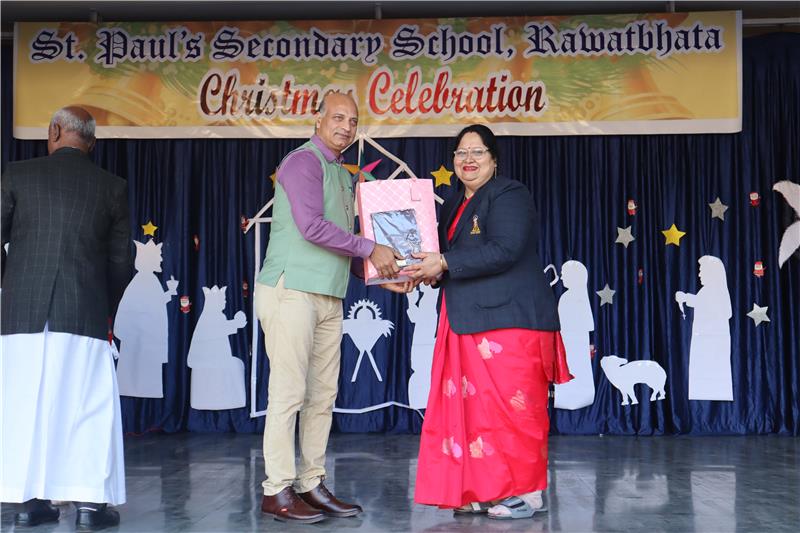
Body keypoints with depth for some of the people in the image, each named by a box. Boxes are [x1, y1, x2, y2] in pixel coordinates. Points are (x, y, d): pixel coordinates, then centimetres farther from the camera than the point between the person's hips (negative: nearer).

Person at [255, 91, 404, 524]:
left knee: (323, 394, 8)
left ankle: (311, 484, 16)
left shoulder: (344, 175, 20)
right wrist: (370, 249, -13)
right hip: (291, 290, -9)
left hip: (329, 296, 9)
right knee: (289, 391, -6)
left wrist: (379, 272, 9)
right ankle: (277, 491, 1)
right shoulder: (303, 162, -7)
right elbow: (311, 226, -19)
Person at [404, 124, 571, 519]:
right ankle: (486, 491, 14)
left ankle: (526, 492, 4)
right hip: (471, 323, 8)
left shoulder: (508, 195, -6)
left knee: (511, 406, -6)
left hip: (510, 320, -8)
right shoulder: (455, 204, 20)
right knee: (475, 407, 6)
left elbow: (503, 251, -20)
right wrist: (431, 272, 2)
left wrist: (444, 264, -19)